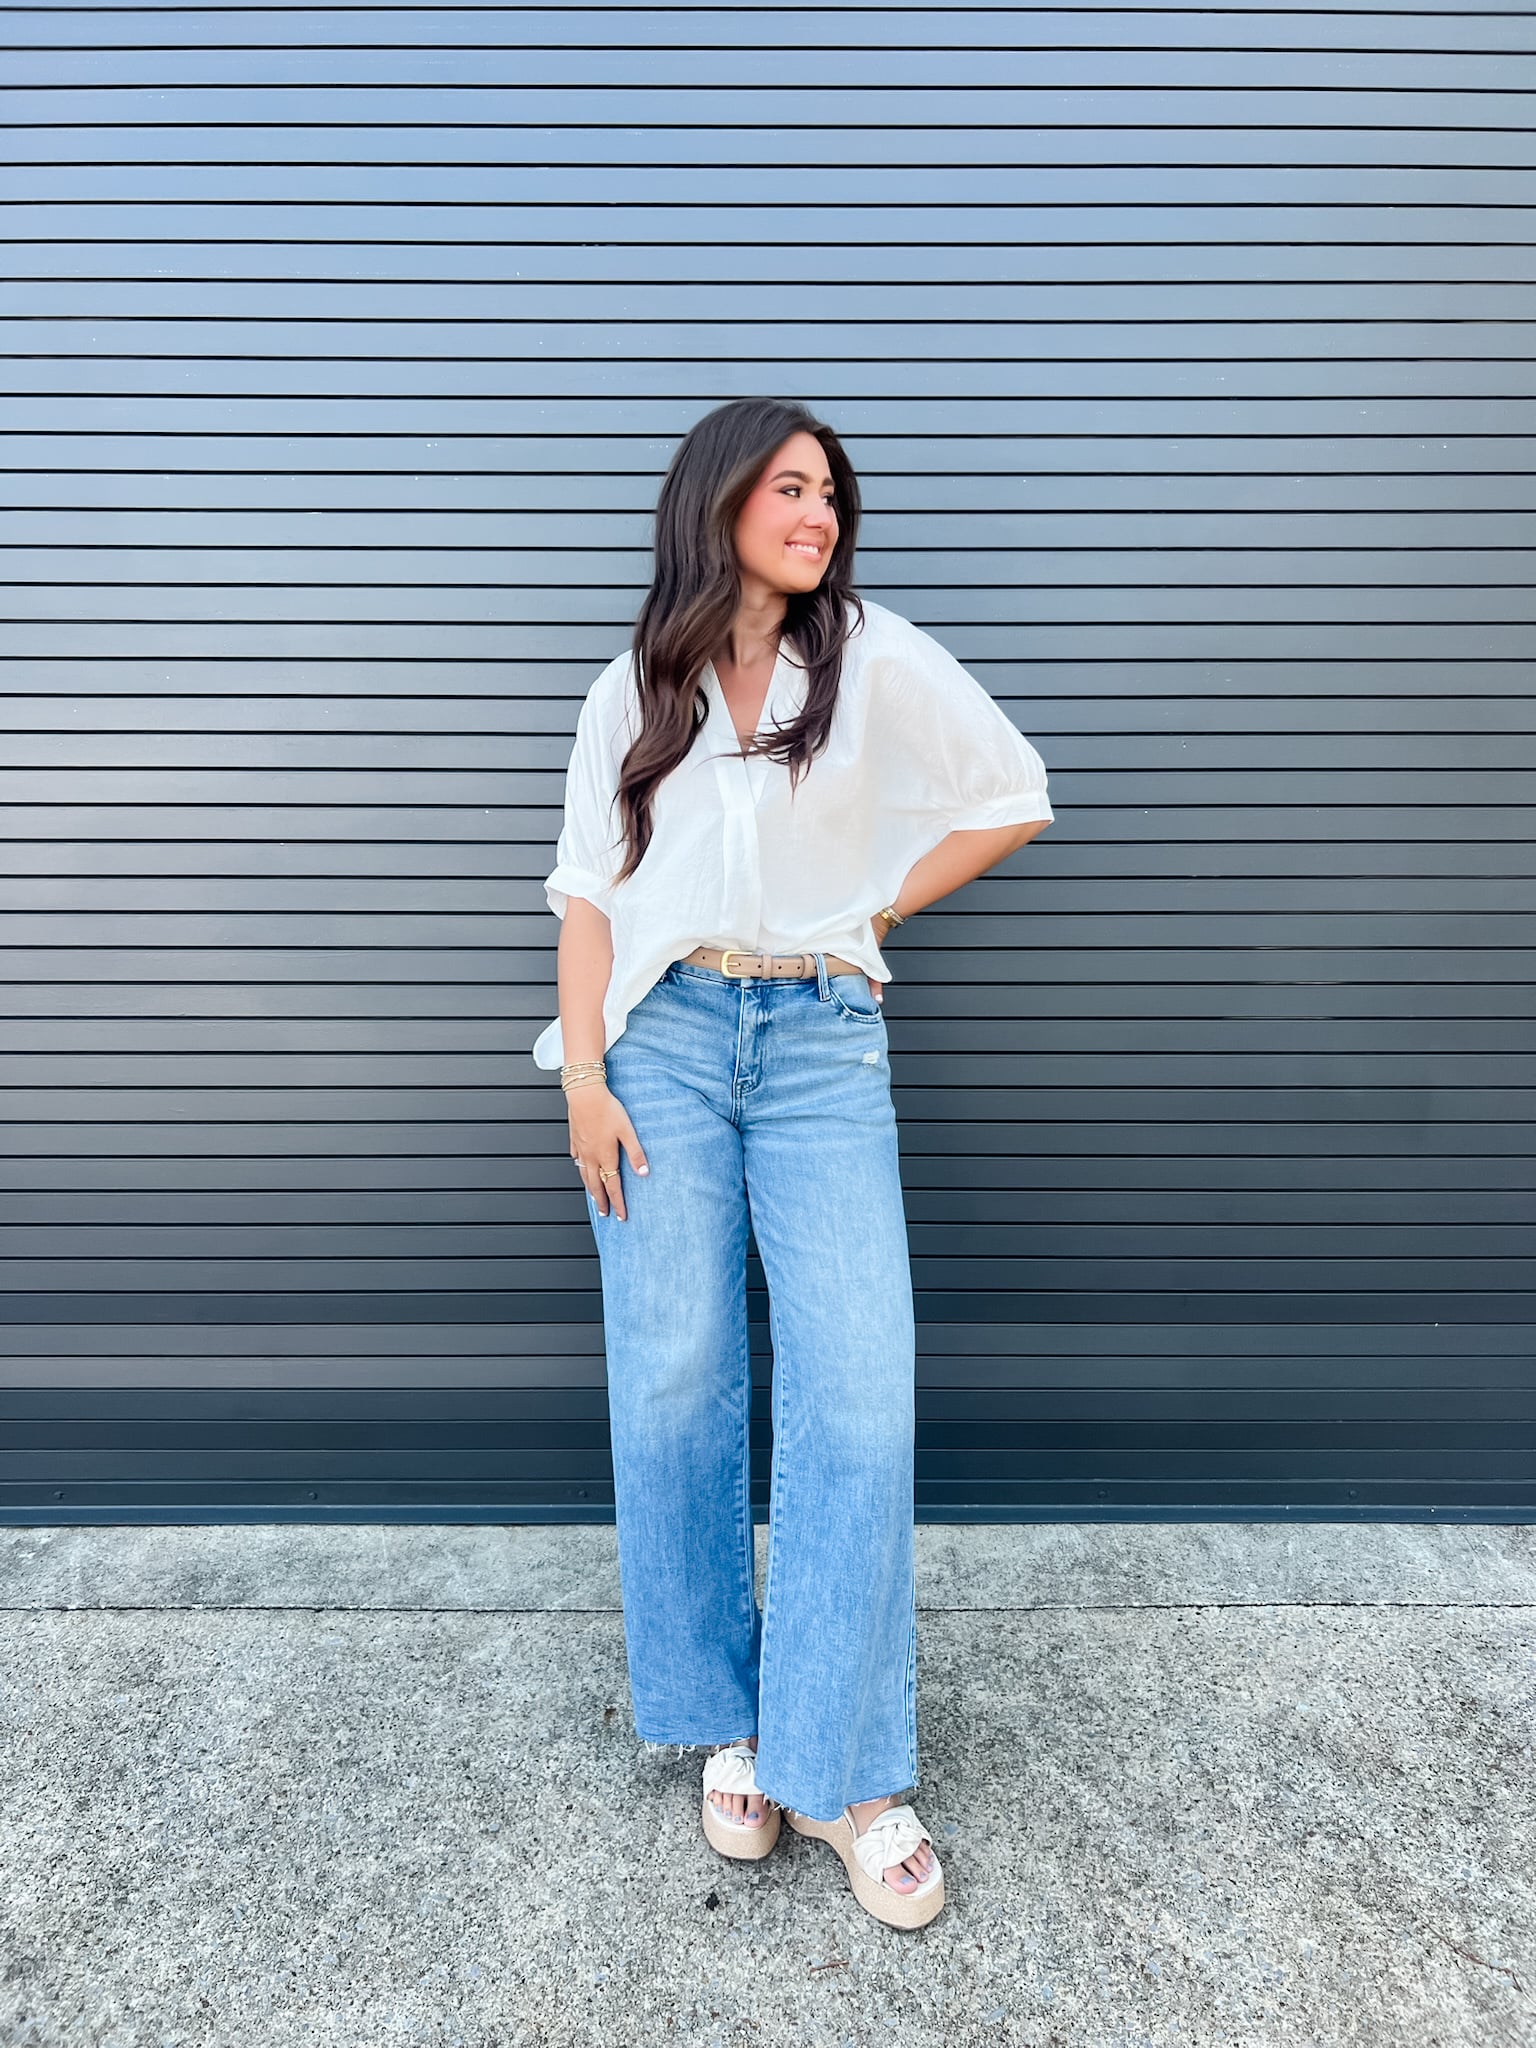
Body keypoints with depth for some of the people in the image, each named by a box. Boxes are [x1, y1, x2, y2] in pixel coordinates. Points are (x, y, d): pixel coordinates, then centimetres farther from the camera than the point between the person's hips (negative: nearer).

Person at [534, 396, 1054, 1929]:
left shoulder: (880, 662, 6)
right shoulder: (632, 693, 11)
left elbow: (1014, 799, 11)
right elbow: (589, 891, 7)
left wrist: (877, 908, 5)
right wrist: (584, 1079, -3)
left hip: (824, 1046, -1)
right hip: (664, 1038, 1)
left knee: (859, 1393, -8)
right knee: (675, 1384, 2)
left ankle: (844, 1769, 9)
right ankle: (721, 1722, 22)